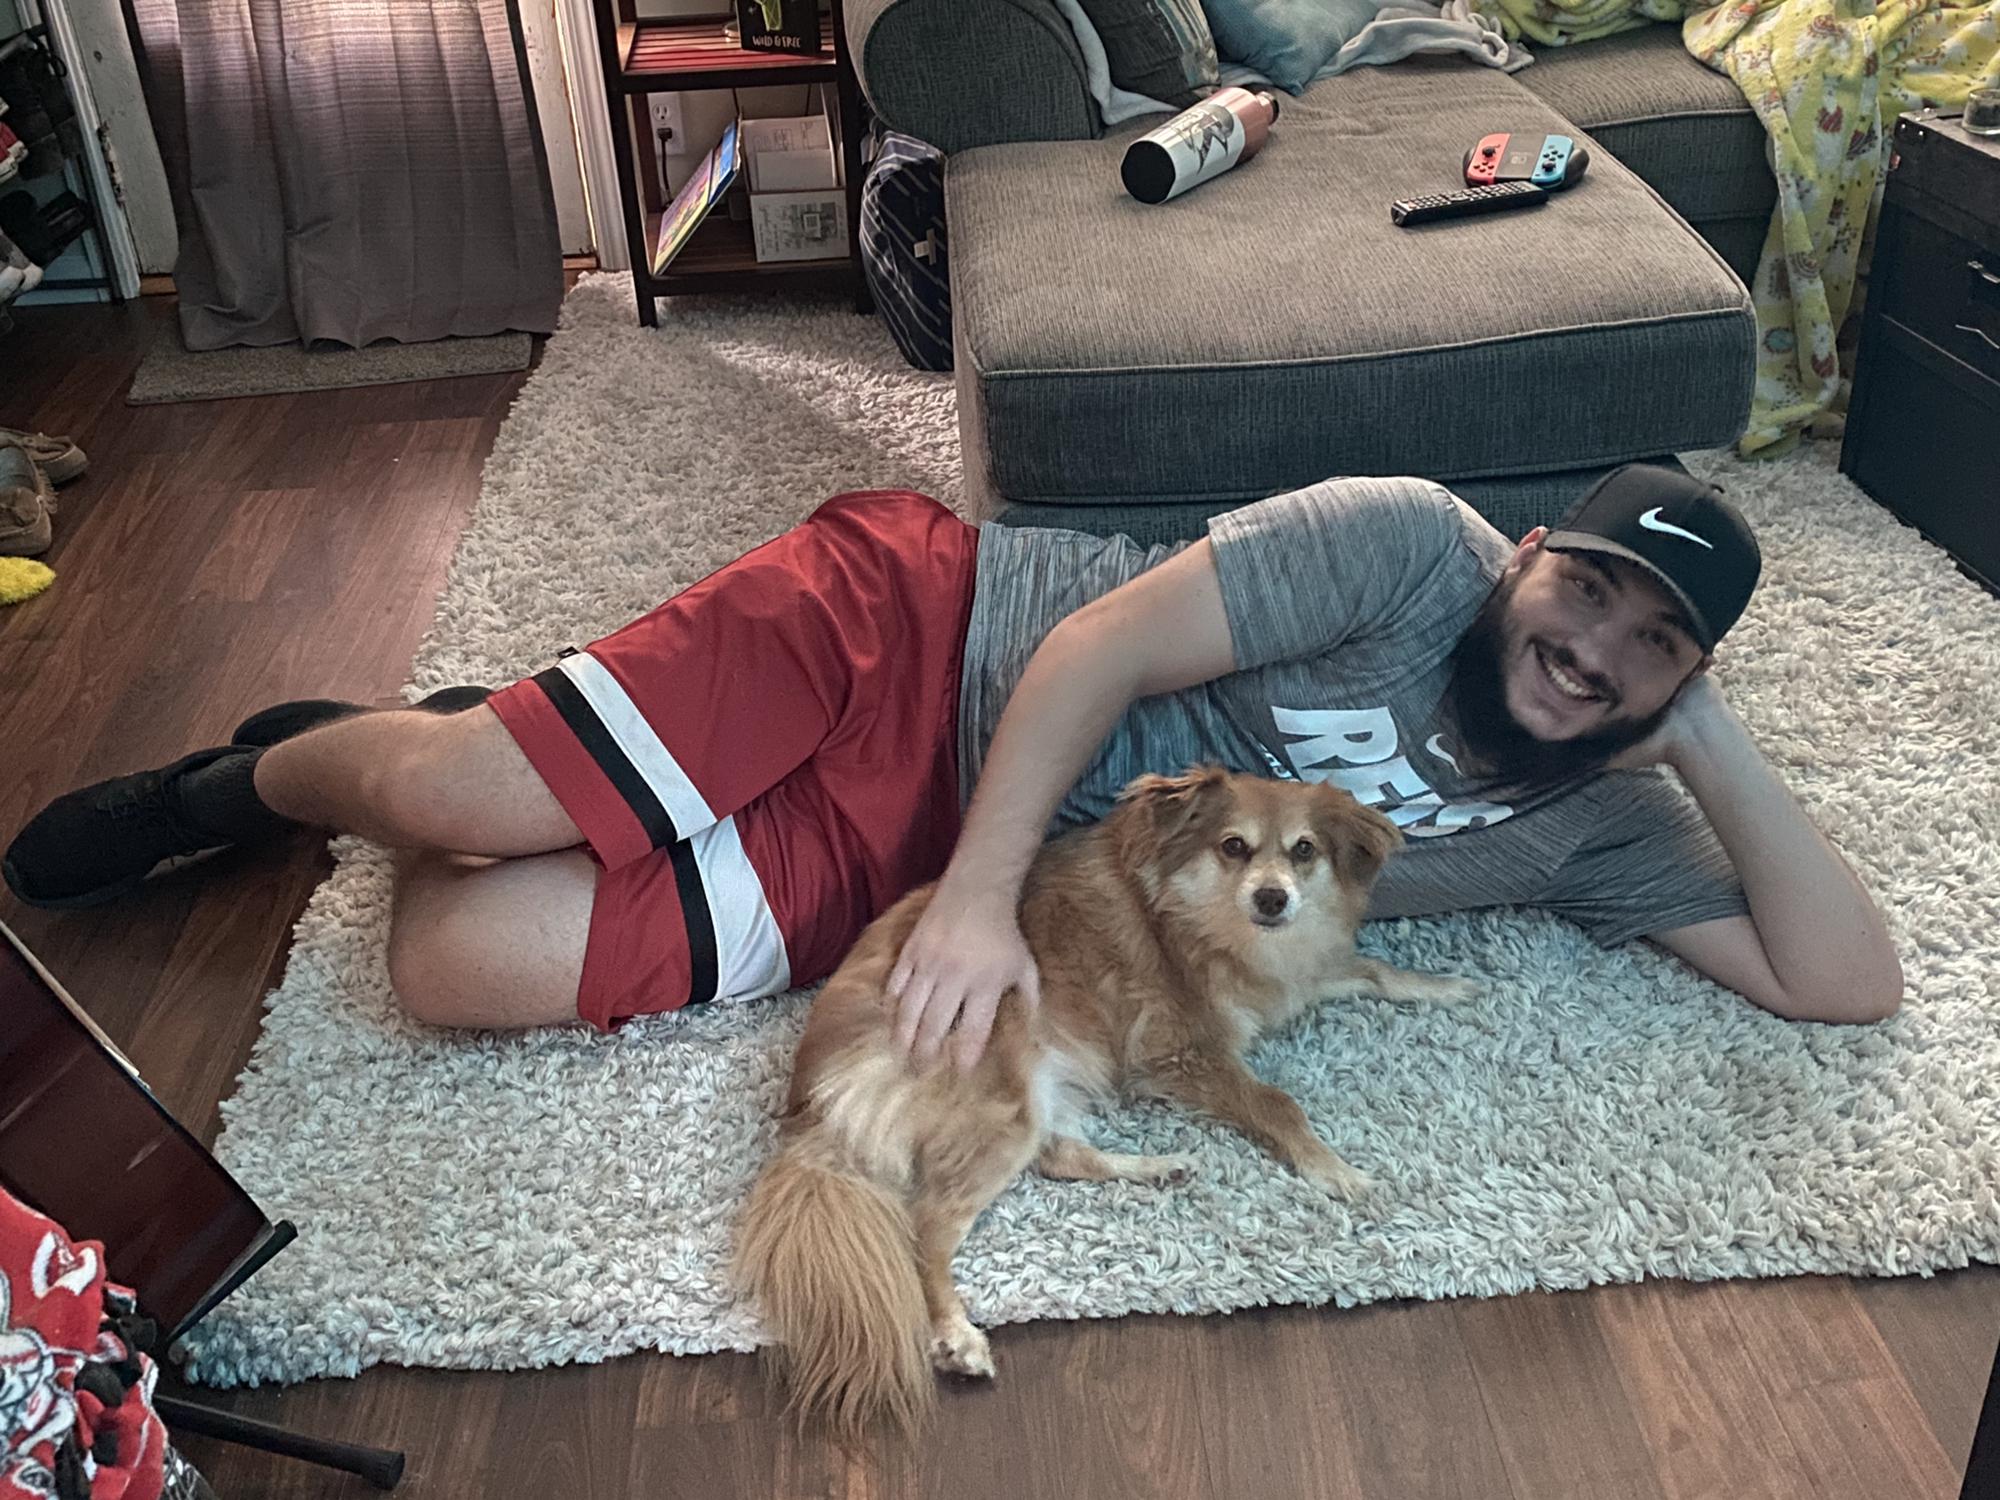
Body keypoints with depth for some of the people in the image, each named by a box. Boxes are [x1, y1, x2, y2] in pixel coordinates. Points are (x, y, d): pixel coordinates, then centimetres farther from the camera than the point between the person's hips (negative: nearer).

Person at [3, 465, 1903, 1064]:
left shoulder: (1591, 825, 4)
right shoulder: (1411, 540, -11)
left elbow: (1848, 980, -1)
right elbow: (1103, 645, -15)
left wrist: (1718, 745, -9)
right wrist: (981, 895, -26)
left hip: (913, 856, 3)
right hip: (916, 626, -3)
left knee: (462, 963, -13)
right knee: (463, 807, -17)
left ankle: (440, 781, 23)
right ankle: (261, 774, 21)